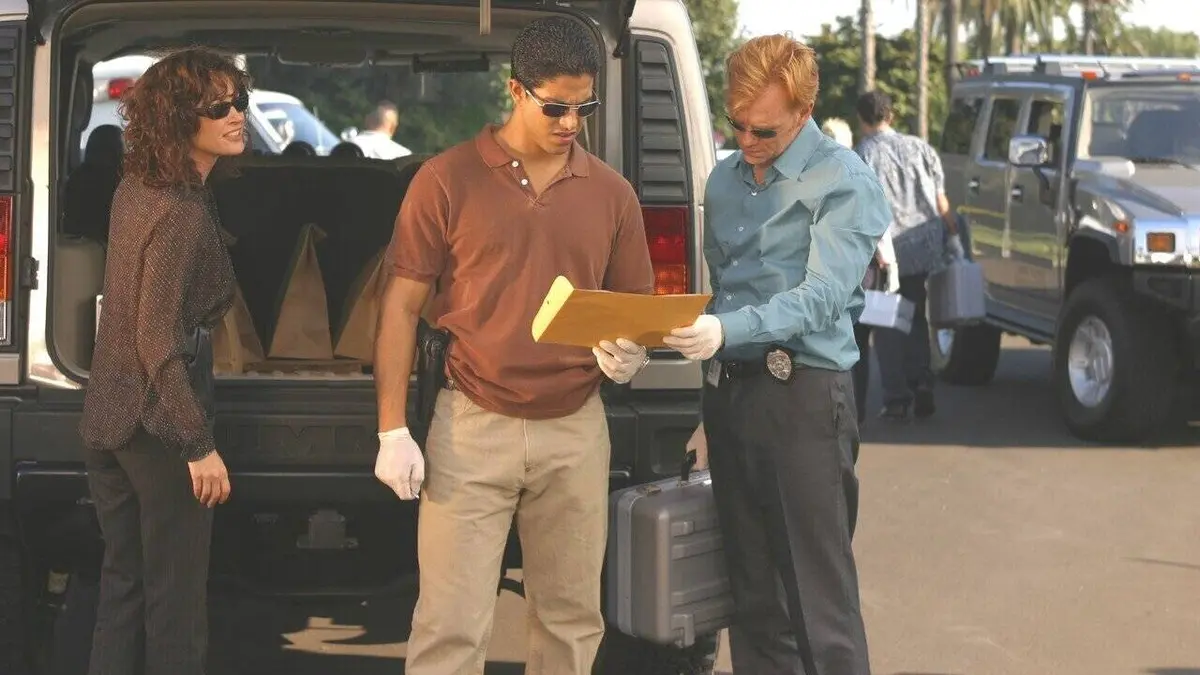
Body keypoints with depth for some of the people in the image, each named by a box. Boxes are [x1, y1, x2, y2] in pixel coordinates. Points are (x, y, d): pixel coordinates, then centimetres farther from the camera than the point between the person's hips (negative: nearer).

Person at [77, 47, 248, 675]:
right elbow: (159, 341, -24)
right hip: (156, 422, -8)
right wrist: (200, 445, -21)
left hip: (106, 416, 8)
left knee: (122, 583, 16)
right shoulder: (184, 212, -21)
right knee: (176, 597, 3)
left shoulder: (134, 188, 6)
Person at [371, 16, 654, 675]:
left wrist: (629, 352, -8)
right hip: (473, 425, -3)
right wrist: (392, 429, -6)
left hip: (576, 429, 3)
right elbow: (401, 307, 0)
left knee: (571, 621, 10)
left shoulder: (612, 193, 7)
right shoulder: (447, 181, -2)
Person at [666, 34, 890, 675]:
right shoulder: (723, 180, 15)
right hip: (729, 392, 7)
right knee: (753, 596, 10)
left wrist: (729, 330, -31)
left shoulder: (844, 182, -6)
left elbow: (823, 297, -17)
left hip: (803, 396, -7)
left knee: (820, 601, -8)